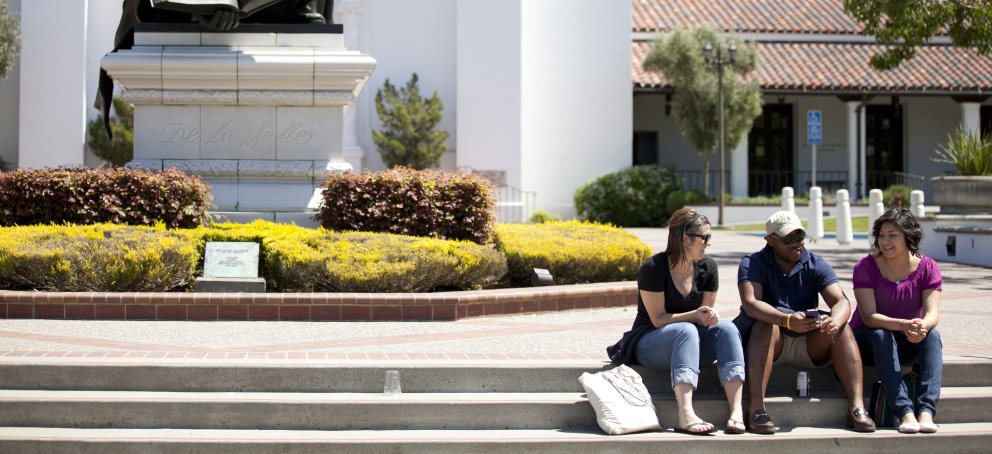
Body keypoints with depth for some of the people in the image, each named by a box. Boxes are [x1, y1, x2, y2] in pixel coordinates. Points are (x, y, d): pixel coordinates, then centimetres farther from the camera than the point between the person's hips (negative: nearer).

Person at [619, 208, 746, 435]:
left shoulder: (707, 267, 2)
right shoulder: (653, 268, -15)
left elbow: (706, 312, 6)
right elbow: (658, 319, -14)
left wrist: (710, 316, -18)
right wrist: (695, 316, -24)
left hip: (691, 343, 5)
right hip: (650, 343, -5)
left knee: (726, 328, -24)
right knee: (686, 330, -37)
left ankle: (737, 412, -39)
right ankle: (686, 416, -52)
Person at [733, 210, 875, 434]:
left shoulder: (816, 265, 4)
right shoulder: (753, 264, -5)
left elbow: (841, 301, -10)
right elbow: (750, 303, -23)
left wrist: (836, 319, -36)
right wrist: (788, 320, -41)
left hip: (809, 345, 3)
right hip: (771, 341, -3)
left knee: (842, 328, -21)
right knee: (765, 326, -33)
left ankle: (856, 407, -30)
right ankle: (755, 408, -42)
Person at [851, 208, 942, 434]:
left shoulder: (927, 267, -7)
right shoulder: (866, 267, -14)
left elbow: (933, 314, -20)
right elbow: (869, 317, -24)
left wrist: (922, 325, -45)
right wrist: (903, 325, -43)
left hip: (909, 343, 2)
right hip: (868, 340, -2)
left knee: (932, 335, -29)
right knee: (881, 335, -35)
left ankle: (926, 411, -44)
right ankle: (905, 412, -46)